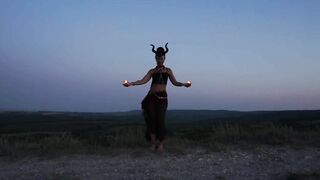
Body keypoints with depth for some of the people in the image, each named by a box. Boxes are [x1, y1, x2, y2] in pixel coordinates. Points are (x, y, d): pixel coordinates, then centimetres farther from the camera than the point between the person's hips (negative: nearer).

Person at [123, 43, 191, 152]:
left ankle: (160, 143, 1)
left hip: (162, 97, -1)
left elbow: (174, 82, 6)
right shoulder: (152, 71, 13)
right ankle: (153, 142, 8)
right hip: (152, 96, 2)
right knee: (151, 119, -1)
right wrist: (131, 84, -10)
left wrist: (183, 84, -12)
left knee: (160, 119, -7)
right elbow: (143, 81, 2)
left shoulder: (168, 70, 12)